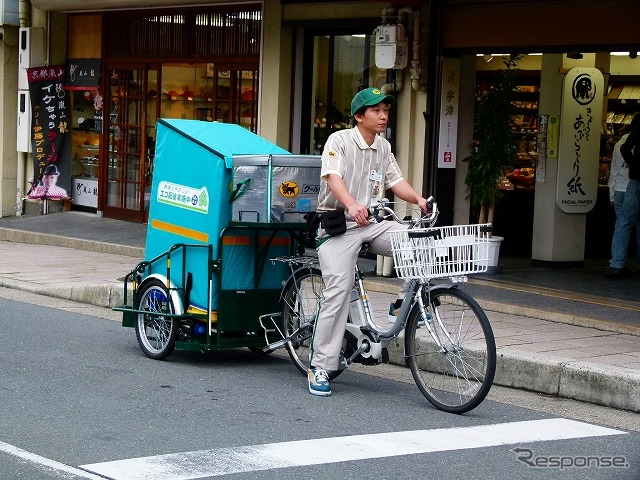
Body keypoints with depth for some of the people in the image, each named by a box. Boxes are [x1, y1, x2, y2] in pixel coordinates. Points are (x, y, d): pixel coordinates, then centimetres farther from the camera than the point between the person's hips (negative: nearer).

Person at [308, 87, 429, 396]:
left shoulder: (383, 147, 14)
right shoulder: (339, 140, -8)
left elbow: (396, 181, 12)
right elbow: (333, 177, -23)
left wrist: (418, 199, -10)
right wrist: (352, 205, -41)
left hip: (372, 224, 6)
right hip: (338, 224, -6)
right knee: (338, 292, -14)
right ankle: (320, 368, -7)